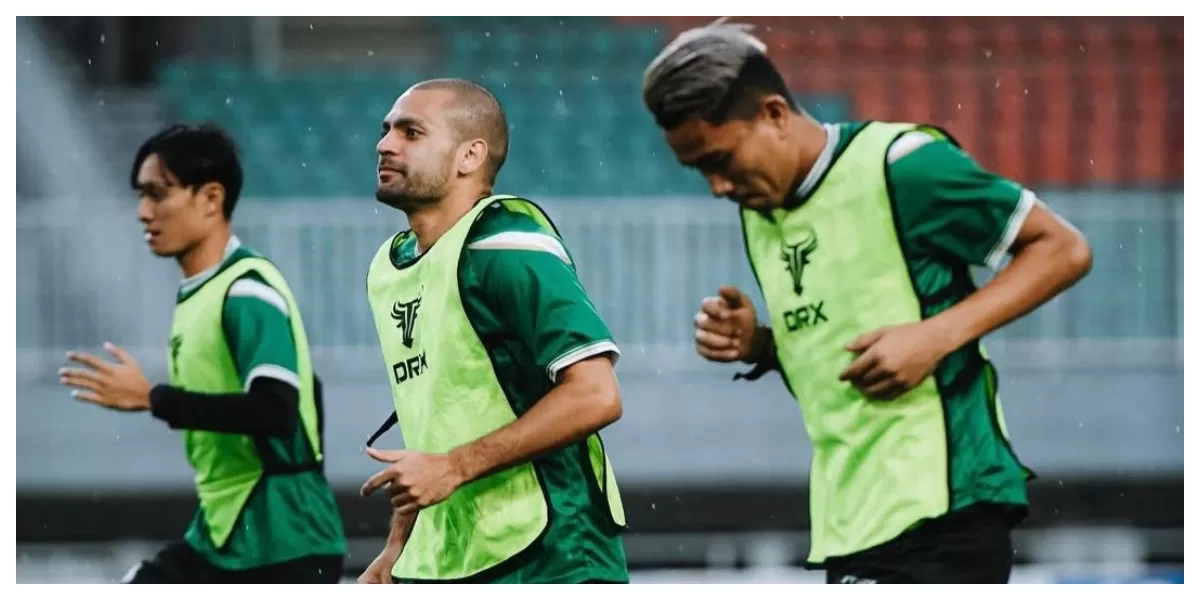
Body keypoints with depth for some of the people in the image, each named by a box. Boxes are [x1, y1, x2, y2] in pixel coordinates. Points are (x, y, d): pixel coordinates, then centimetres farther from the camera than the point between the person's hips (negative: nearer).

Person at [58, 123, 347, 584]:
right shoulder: (196, 295, 12)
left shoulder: (249, 291, -16)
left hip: (284, 547, -9)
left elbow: (275, 410, -29)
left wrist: (153, 399, -26)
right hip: (218, 540, 9)